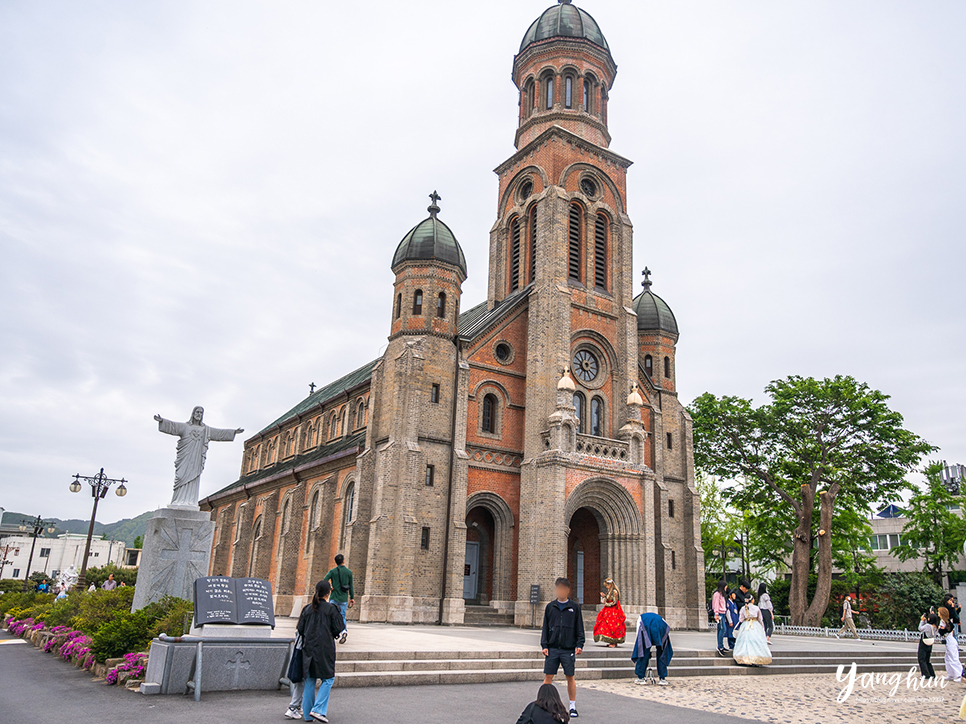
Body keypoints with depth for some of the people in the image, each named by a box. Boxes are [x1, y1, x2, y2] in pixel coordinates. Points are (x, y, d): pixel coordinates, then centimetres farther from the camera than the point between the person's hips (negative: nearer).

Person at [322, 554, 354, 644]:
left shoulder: (332, 571, -2)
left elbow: (324, 581, -15)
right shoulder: (349, 572, 2)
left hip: (334, 597, -1)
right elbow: (351, 586, 4)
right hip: (344, 598, 1)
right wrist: (352, 598, 11)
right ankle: (344, 630, -13)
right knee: (342, 617, 10)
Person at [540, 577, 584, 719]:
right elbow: (545, 627, 9)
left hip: (569, 649, -1)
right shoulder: (550, 606, 7)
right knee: (548, 676, 1)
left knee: (570, 677, 4)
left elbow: (579, 628, 5)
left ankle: (573, 706, 17)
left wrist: (579, 645, -5)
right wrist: (544, 645, 1)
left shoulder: (575, 607, 3)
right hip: (552, 648, 1)